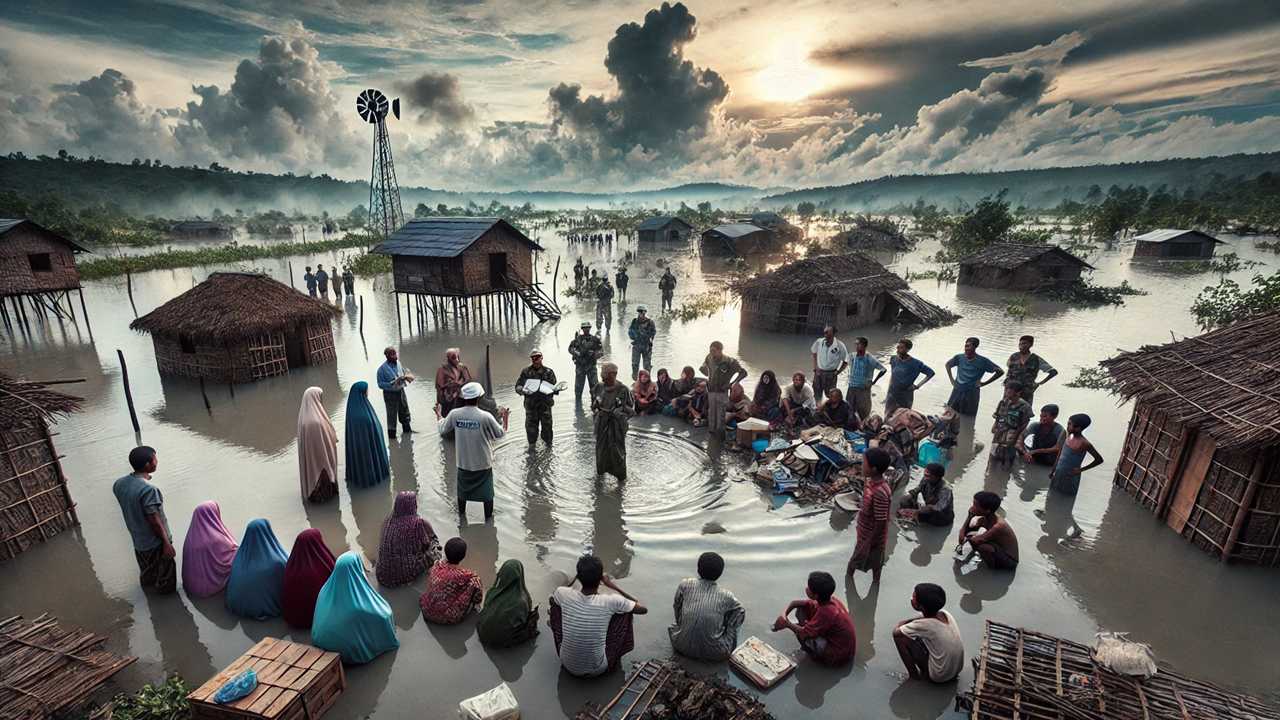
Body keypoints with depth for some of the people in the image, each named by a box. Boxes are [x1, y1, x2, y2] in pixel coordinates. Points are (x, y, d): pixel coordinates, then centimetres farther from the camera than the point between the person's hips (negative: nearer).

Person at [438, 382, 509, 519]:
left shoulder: (454, 414, -13)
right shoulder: (485, 416, -22)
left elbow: (443, 432, 1)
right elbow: (500, 433, -9)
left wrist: (439, 416, 16)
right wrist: (505, 418, 6)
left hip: (463, 461, 3)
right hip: (483, 462, -3)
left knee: (462, 489, 25)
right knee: (487, 491, 15)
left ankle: (461, 513, 42)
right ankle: (488, 517, 26)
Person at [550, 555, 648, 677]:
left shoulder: (564, 595, -19)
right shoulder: (610, 601, -24)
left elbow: (553, 596, 9)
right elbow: (644, 609, -6)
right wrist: (613, 586, -5)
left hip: (568, 665, 2)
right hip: (599, 669, -2)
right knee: (625, 612, 9)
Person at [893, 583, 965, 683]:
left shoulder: (923, 625, -26)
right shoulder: (945, 614, -7)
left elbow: (896, 632, -14)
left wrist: (900, 625, 6)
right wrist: (907, 621, 6)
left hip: (938, 677, -7)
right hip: (956, 671, 7)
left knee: (899, 637, -7)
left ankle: (914, 676, 8)